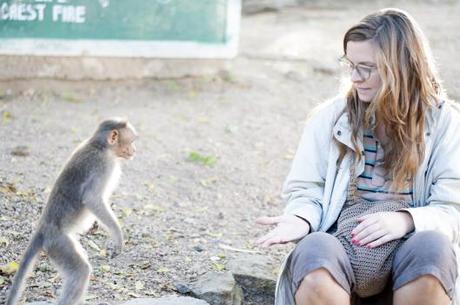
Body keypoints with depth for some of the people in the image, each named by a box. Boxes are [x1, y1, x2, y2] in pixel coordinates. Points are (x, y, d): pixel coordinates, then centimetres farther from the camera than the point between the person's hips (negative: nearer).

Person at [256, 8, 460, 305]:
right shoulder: (329, 117, 9)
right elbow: (306, 192, 9)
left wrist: (405, 220, -20)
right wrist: (301, 219, -15)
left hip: (409, 251, 0)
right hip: (341, 246, 0)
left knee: (432, 248, -35)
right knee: (315, 251, -34)